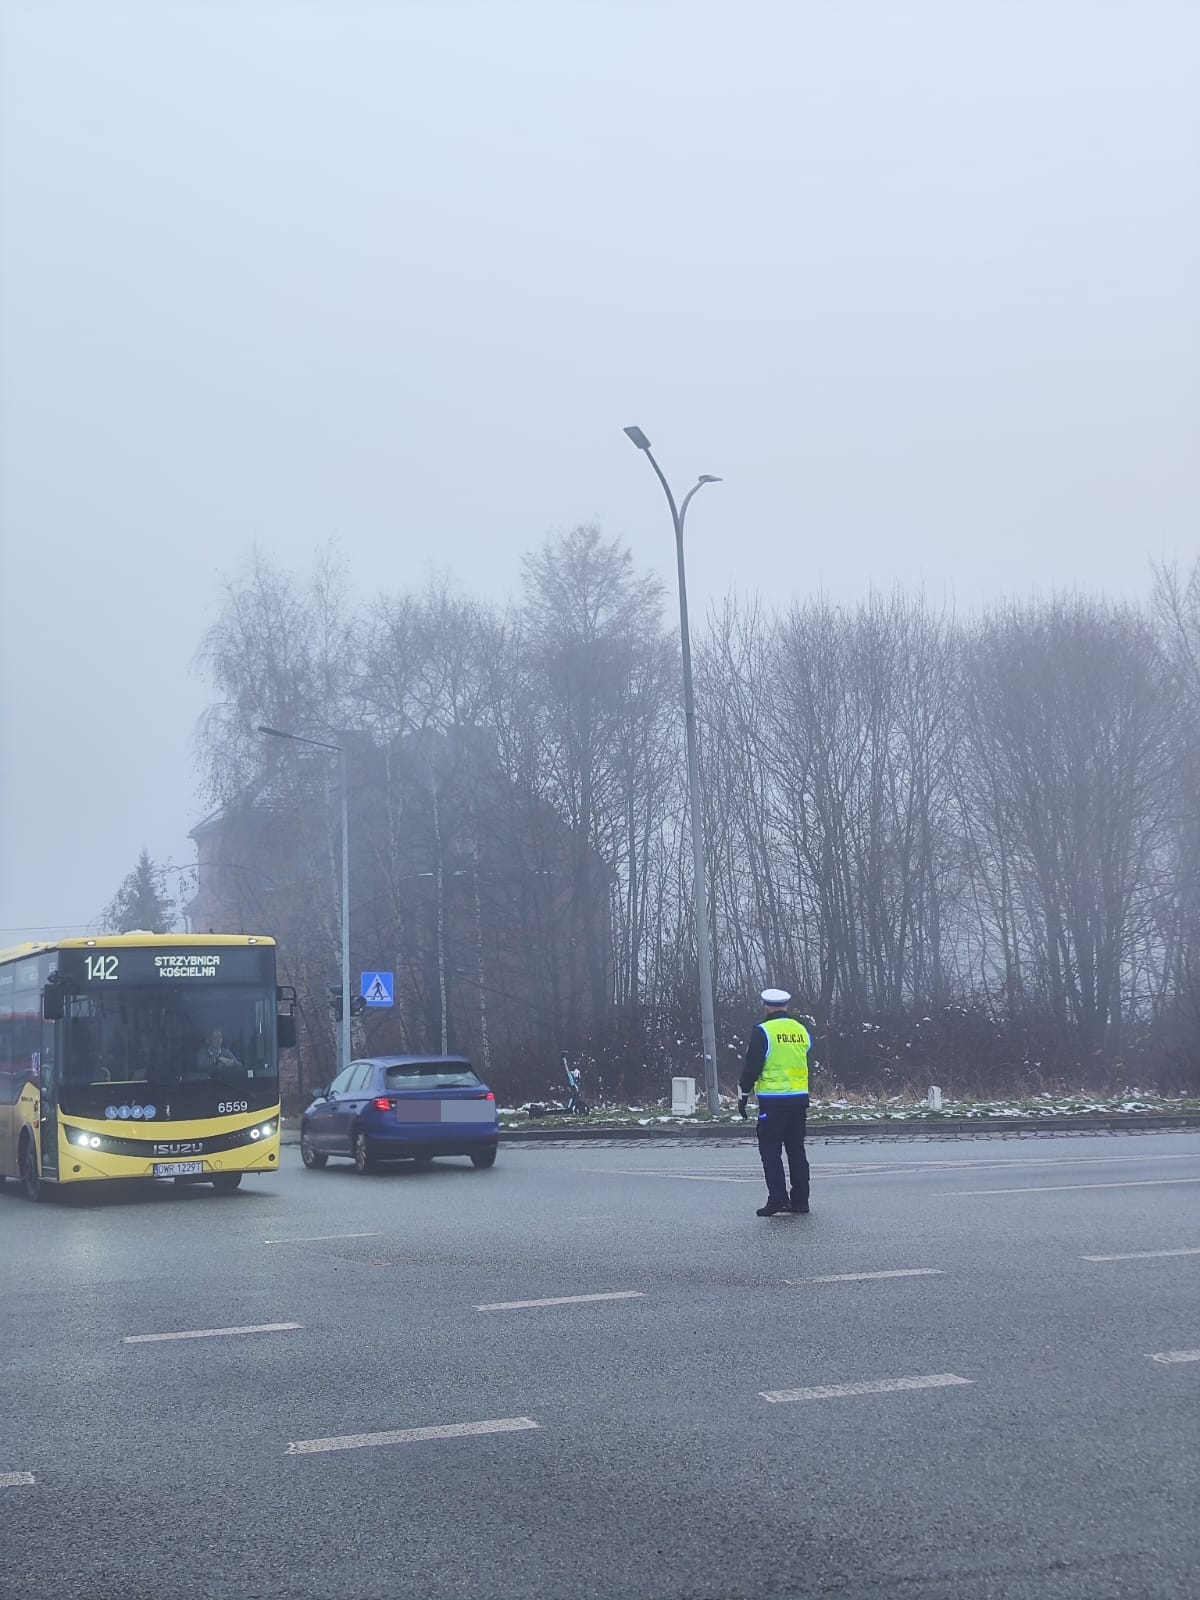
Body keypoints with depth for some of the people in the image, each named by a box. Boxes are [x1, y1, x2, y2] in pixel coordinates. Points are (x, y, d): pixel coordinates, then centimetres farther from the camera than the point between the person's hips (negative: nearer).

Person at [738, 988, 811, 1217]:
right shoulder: (801, 1030, 8)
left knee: (771, 1150, 0)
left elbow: (752, 1067, -9)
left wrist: (743, 1097, -2)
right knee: (796, 1149, 12)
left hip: (773, 1100, -6)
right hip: (799, 1099, 6)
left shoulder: (763, 1032, -9)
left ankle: (778, 1198, -9)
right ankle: (800, 1200, 13)